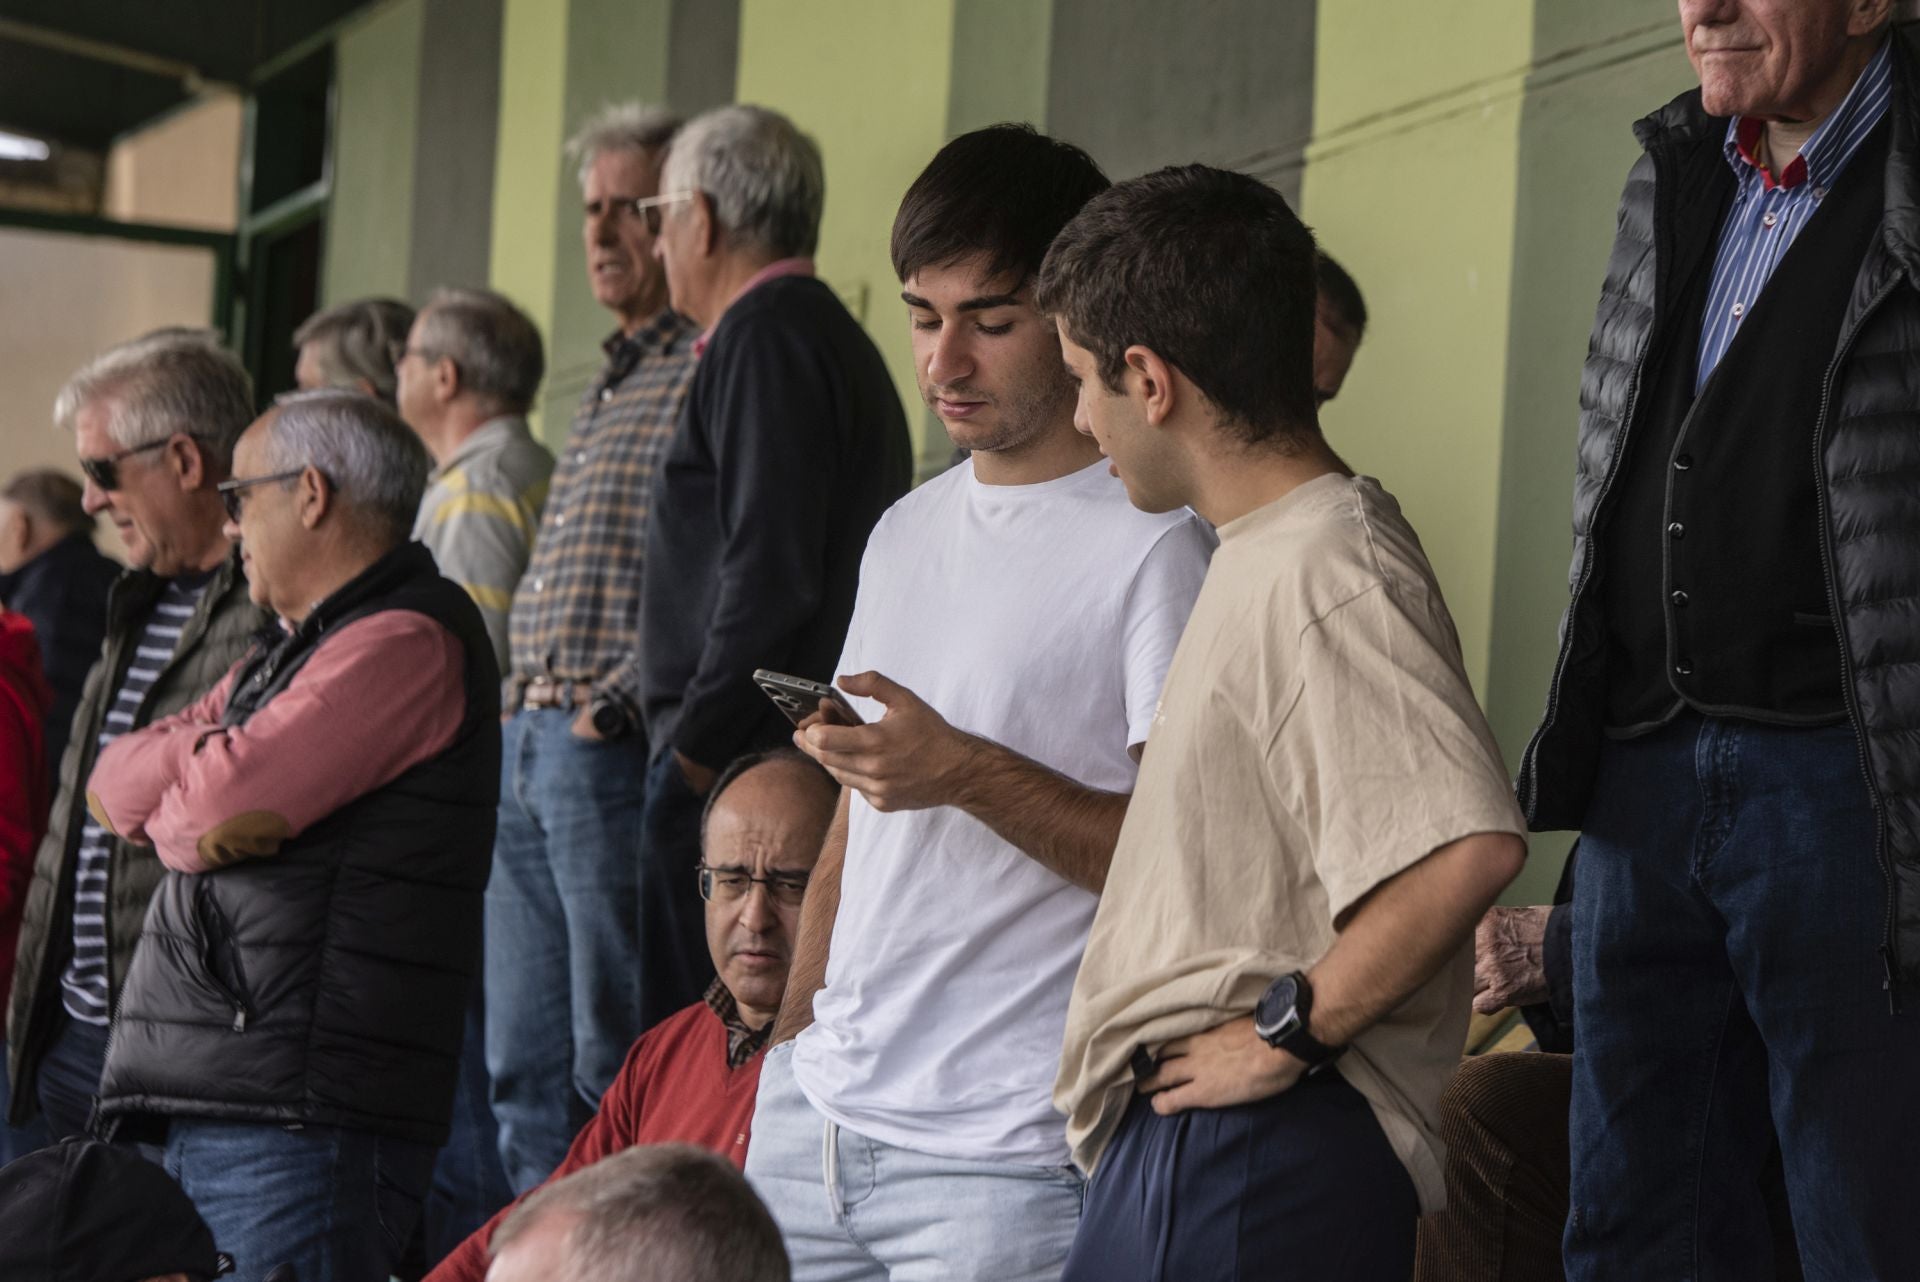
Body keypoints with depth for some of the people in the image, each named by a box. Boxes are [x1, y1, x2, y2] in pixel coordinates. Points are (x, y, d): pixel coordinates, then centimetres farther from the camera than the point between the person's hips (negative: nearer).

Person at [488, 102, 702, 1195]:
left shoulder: (715, 369, -8)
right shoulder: (613, 384, 23)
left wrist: (617, 704, -19)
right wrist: (529, 714, 16)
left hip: (617, 750, -10)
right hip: (532, 743, 10)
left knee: (617, 1070, -7)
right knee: (528, 1072, 11)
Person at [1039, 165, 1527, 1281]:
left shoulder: (1326, 572, -16)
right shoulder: (1270, 552, 16)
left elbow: (1468, 847, -29)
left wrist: (1287, 1031, -20)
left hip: (1256, 1159, -10)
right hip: (1191, 1139, 10)